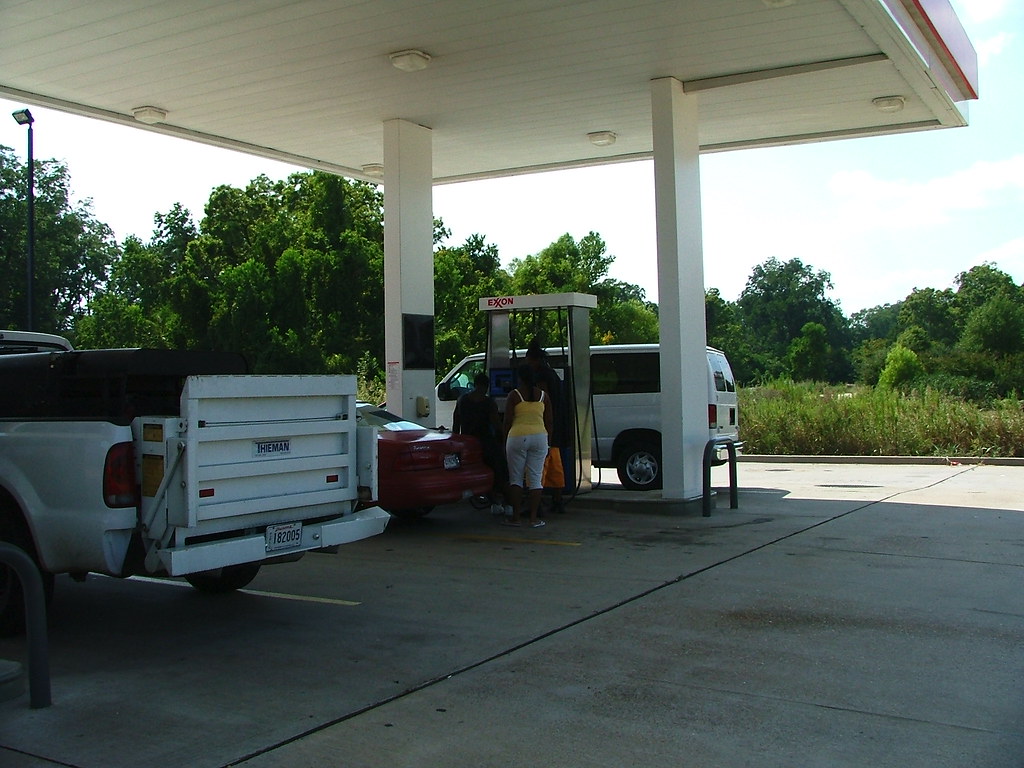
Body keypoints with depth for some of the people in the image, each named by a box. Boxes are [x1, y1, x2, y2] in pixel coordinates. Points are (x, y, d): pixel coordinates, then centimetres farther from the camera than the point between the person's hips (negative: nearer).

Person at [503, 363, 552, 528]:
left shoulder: (514, 395, -2)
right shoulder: (543, 396, 7)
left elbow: (507, 421, -3)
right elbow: (548, 422, 8)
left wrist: (505, 441, 6)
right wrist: (547, 439, 17)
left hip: (517, 437, -2)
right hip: (539, 437, 3)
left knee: (516, 478, 6)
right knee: (535, 479, 4)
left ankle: (516, 517, 4)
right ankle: (533, 518, 2)